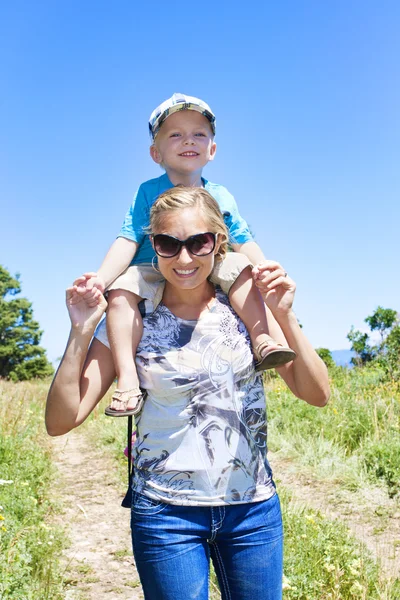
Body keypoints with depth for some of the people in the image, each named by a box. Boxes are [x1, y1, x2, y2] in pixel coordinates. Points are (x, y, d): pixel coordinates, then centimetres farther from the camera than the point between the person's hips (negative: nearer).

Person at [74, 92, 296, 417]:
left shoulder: (220, 196, 5)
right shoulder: (148, 192, -2)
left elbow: (244, 243, -1)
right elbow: (128, 240, -11)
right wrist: (101, 278, -28)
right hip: (152, 275, -2)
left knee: (238, 266, -22)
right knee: (121, 288, -31)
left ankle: (263, 341, -20)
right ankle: (128, 379, -34)